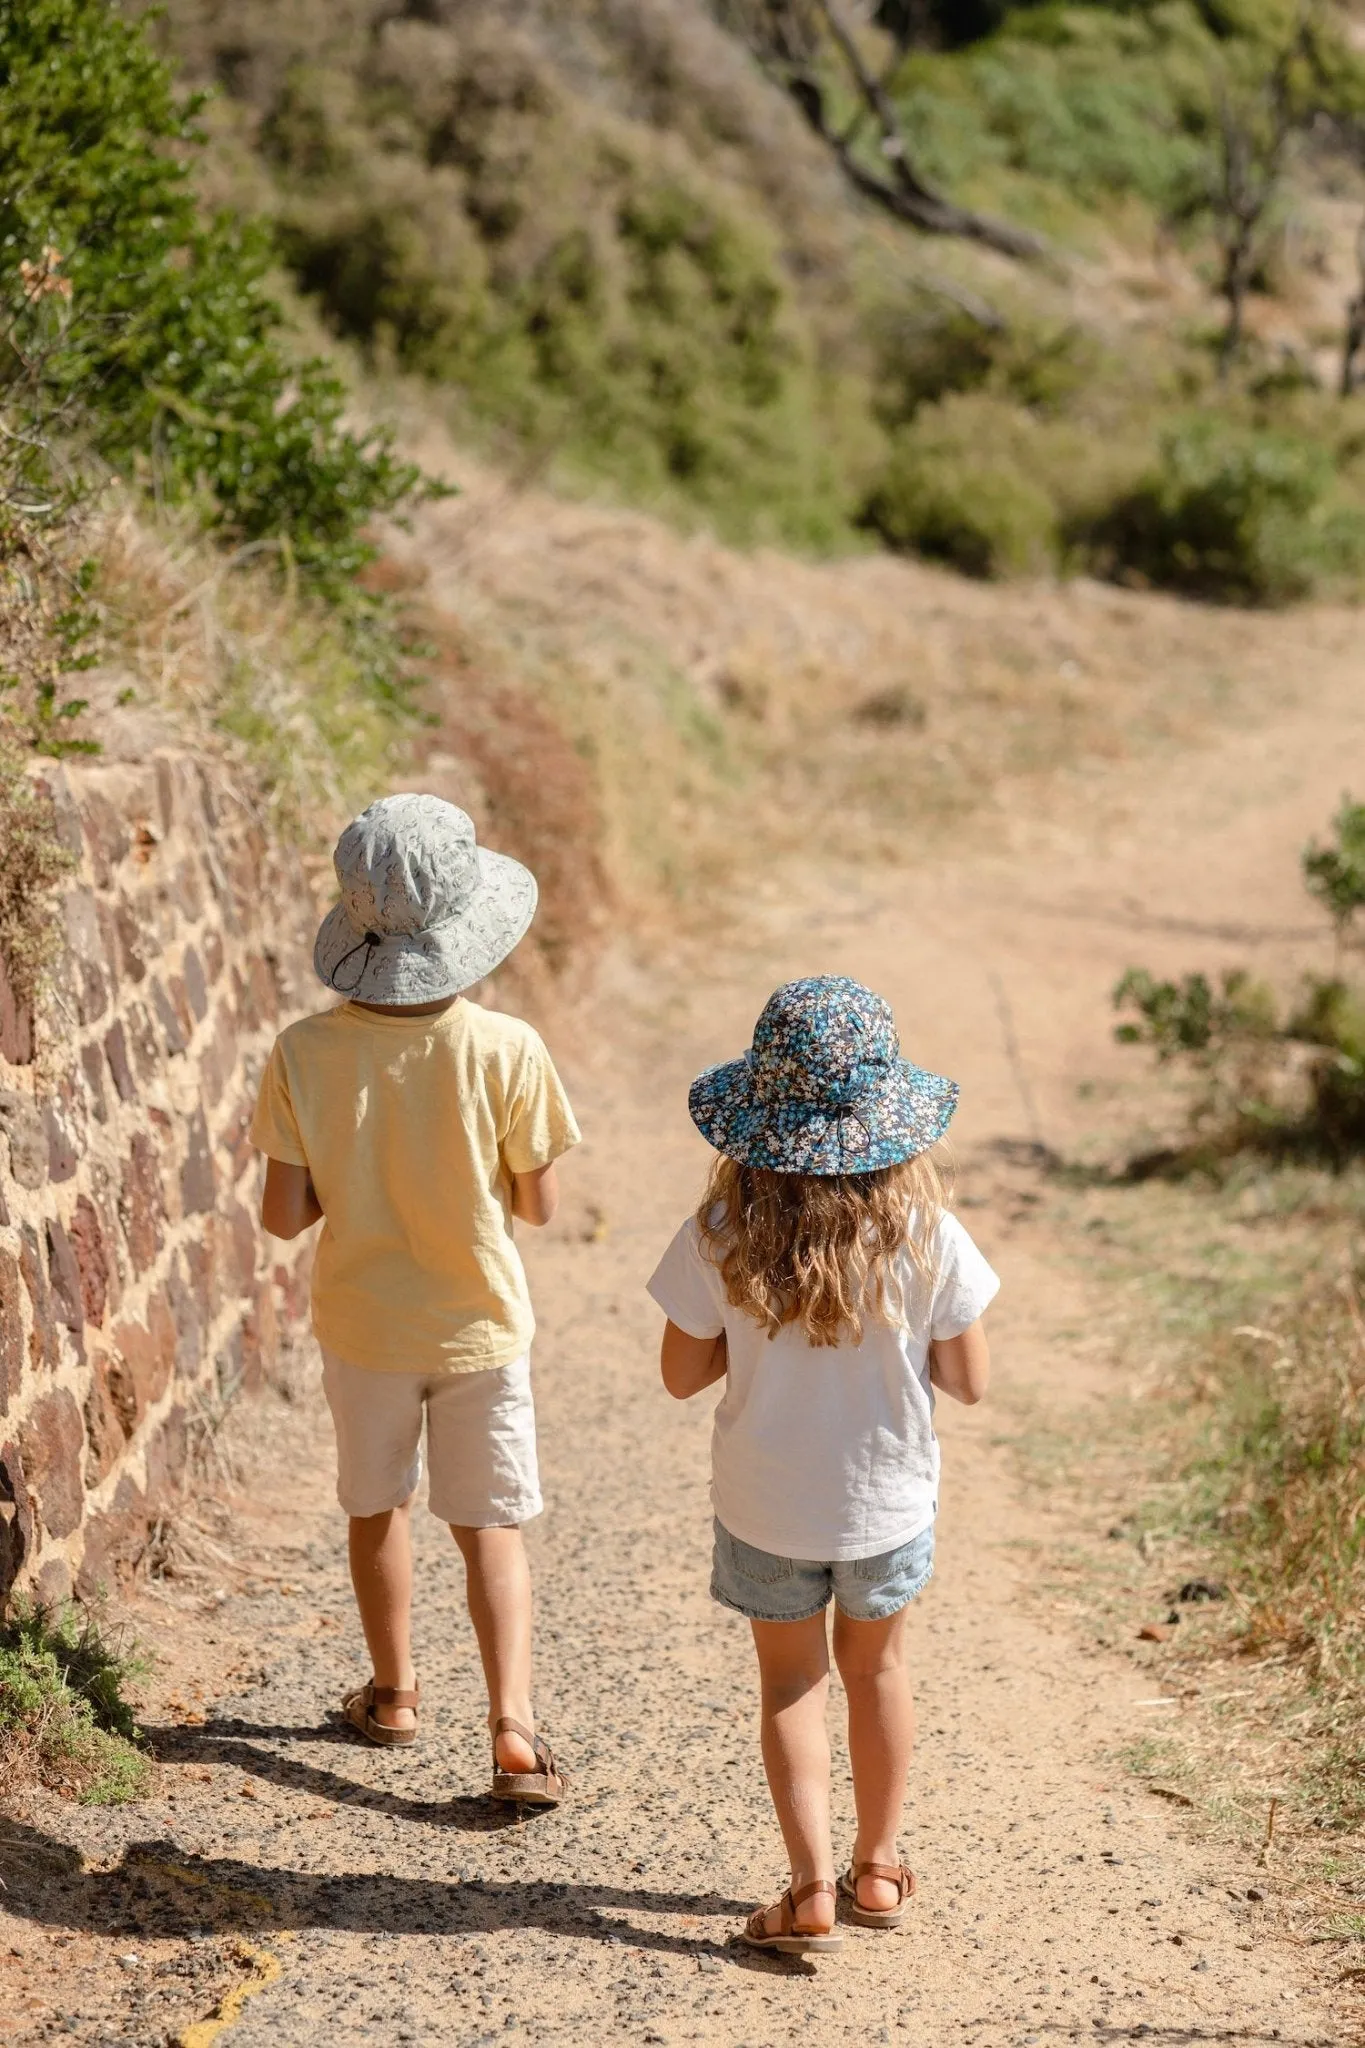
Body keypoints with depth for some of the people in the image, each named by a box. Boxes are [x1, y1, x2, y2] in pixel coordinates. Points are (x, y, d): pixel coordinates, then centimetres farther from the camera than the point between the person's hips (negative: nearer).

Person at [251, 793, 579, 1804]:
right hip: (480, 1324, -1)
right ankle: (513, 1731, 0)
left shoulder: (305, 1054, -17)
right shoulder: (506, 1051, -21)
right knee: (491, 1529, 10)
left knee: (377, 1508, 22)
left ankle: (393, 1693, 38)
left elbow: (284, 1215, -12)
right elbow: (537, 1203, -11)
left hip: (363, 1324, 2)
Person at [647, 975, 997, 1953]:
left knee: (790, 1681, 19)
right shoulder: (927, 1238, -20)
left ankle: (813, 1888, 12)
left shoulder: (720, 1241, -21)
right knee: (877, 1665, 25)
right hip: (889, 1503, 1)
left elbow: (683, 1374, -10)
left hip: (768, 1507, -1)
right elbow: (971, 1380, -11)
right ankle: (877, 1868, 37)